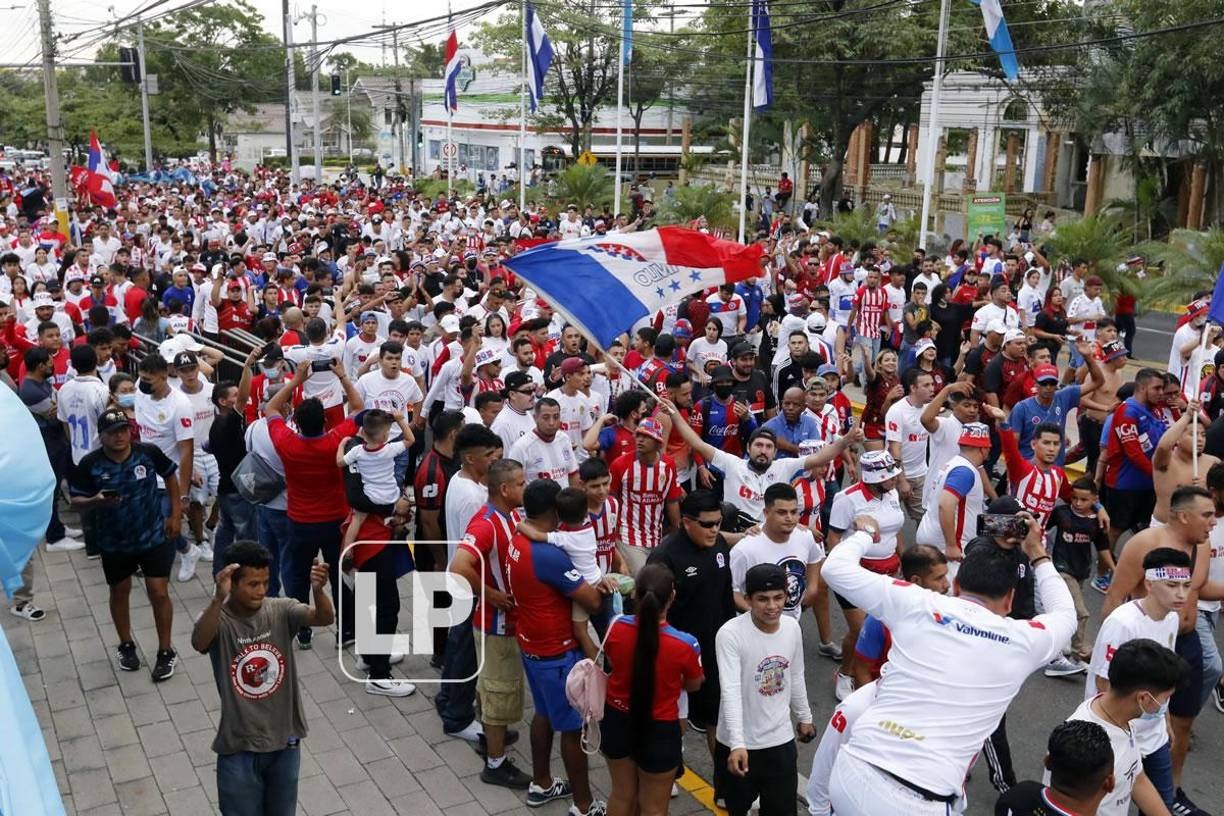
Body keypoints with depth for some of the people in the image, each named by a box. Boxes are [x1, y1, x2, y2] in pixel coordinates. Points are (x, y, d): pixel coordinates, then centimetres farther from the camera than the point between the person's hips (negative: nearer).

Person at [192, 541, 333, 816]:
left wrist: (317, 590, -46)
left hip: (284, 740, 2)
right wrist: (218, 598, -52)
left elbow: (325, 618, -24)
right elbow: (199, 643, -37)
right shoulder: (217, 618, -15)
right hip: (239, 745, -2)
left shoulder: (281, 611, -8)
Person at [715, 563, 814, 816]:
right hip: (739, 743, -4)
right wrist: (737, 744, -36)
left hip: (780, 739, 4)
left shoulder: (792, 627, -4)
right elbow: (731, 692, -28)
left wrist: (804, 717, 20)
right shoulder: (730, 634, -22)